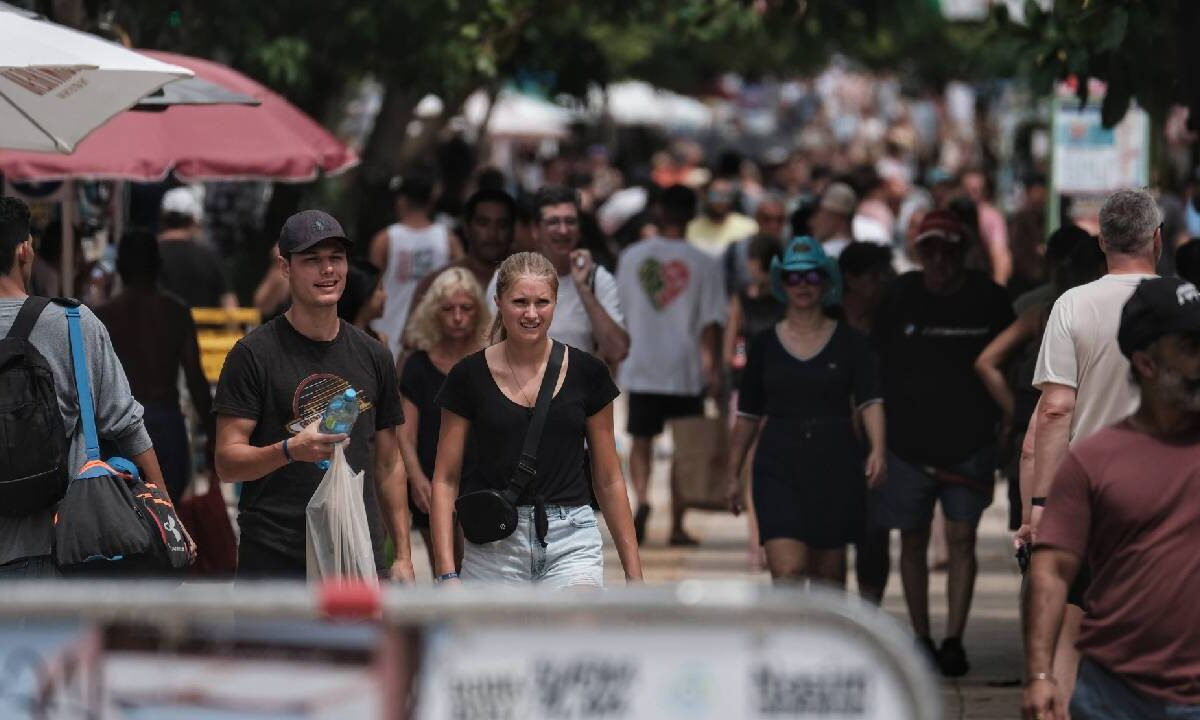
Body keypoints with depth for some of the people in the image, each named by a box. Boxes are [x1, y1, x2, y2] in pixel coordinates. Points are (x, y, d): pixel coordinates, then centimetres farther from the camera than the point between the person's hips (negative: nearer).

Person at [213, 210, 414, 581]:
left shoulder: (373, 356, 13)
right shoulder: (255, 353, -2)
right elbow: (227, 462, -6)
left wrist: (403, 556, 12)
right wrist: (290, 450, -25)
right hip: (273, 560, -4)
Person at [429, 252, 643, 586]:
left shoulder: (587, 373, 3)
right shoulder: (470, 377, 1)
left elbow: (609, 481, 9)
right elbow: (446, 480, 3)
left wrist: (634, 571, 8)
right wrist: (446, 571, -6)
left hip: (572, 545, 0)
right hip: (493, 548, 1)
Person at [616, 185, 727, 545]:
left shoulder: (632, 256, 1)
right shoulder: (704, 265, -5)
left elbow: (618, 312, 8)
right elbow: (710, 323, -8)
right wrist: (713, 369, -1)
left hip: (640, 369, 1)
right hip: (687, 372, -1)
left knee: (642, 441, 12)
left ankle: (642, 499, -15)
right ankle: (677, 525, 9)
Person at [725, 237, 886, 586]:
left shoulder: (850, 343, 3)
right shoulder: (765, 345, 7)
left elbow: (870, 400, -7)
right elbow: (748, 415, 13)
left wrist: (878, 449, -24)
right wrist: (734, 474, 13)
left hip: (836, 466, 0)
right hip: (779, 467, 0)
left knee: (829, 575, 8)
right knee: (788, 572, -15)